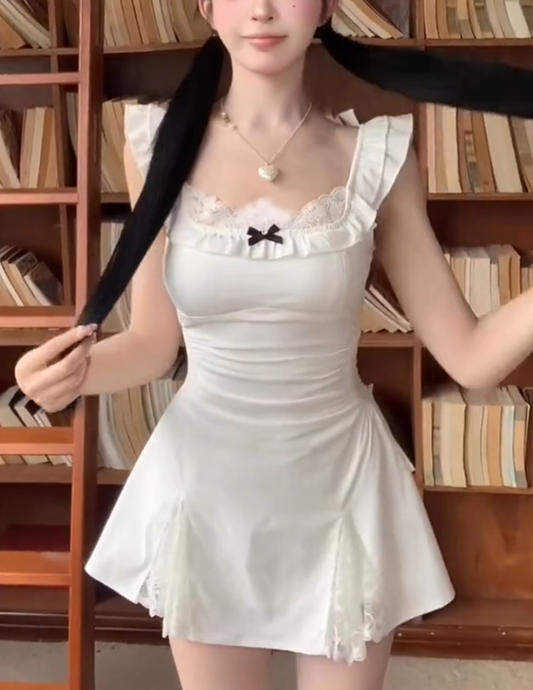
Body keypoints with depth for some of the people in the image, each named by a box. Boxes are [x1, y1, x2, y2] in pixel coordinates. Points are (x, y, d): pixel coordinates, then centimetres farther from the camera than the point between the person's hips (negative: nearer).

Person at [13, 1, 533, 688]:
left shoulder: (378, 155, -8)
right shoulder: (158, 141, -6)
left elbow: (470, 356, -8)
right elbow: (154, 342, 0)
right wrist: (68, 373, -20)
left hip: (341, 488, 0)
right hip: (206, 489, 1)